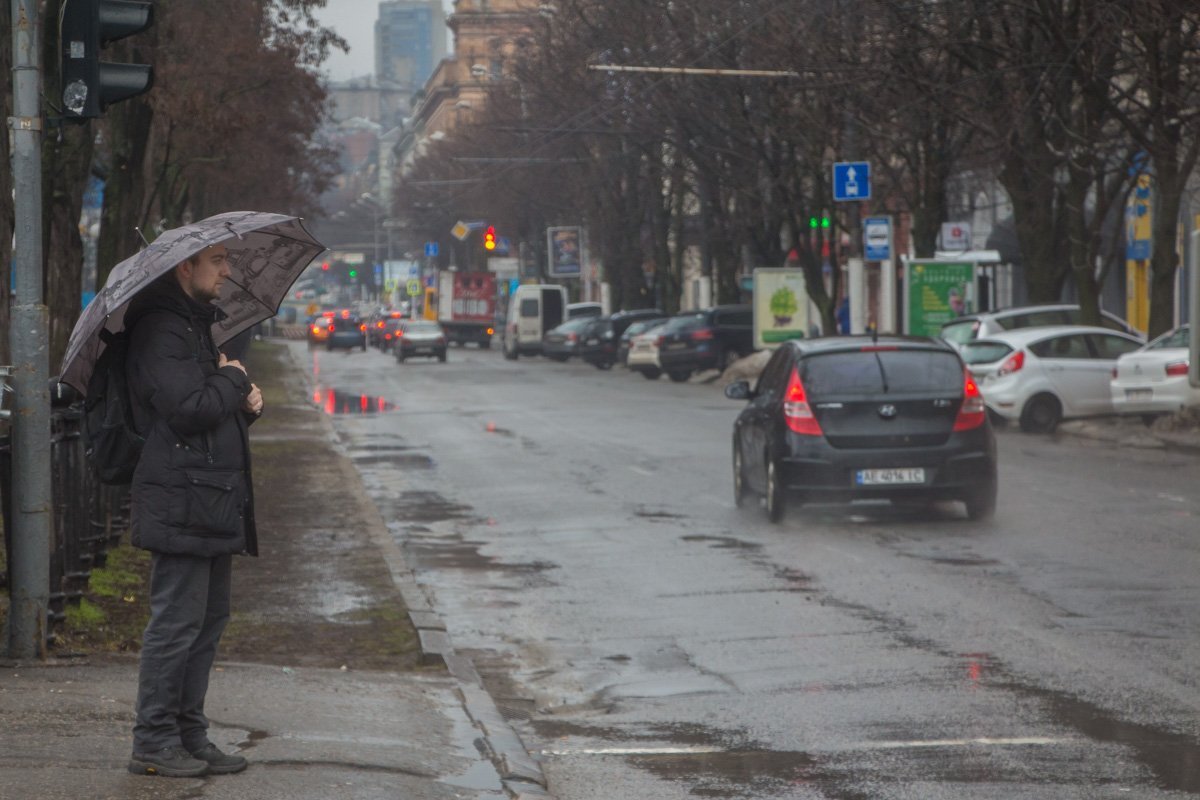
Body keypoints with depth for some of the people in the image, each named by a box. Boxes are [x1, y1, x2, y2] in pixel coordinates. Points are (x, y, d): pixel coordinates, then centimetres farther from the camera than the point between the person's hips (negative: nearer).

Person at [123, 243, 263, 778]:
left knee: (210, 618, 13)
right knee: (177, 622, -7)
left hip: (214, 503, 10)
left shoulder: (197, 326, 20)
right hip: (182, 506, -10)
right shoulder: (161, 332, -14)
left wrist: (246, 404, 7)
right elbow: (190, 409, -24)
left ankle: (190, 735, 20)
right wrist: (233, 378, -8)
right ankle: (153, 743, 0)